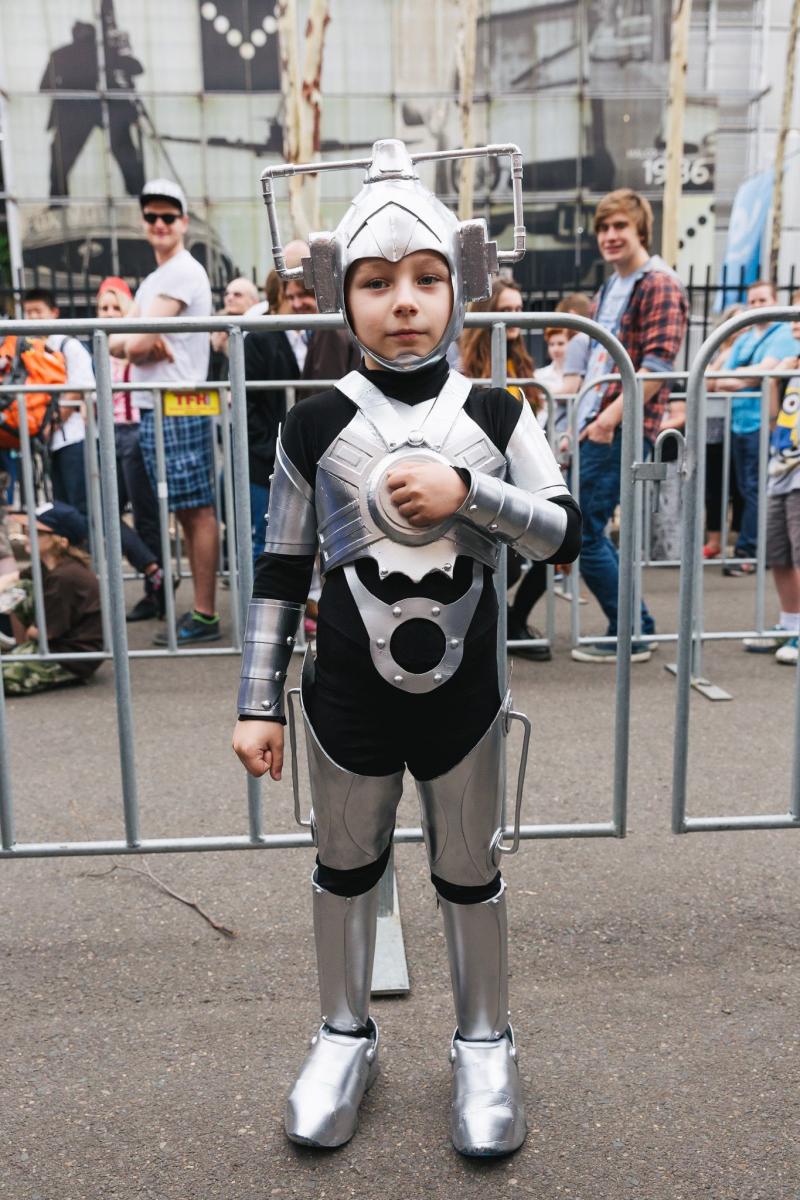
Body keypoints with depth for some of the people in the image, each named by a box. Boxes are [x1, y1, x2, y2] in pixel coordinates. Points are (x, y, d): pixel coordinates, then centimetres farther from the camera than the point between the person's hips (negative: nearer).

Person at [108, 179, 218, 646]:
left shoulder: (184, 272, -8)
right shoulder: (153, 279, 22)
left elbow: (139, 342, -16)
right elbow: (116, 342, 13)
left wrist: (140, 340, 4)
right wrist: (136, 342, -5)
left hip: (180, 409, -10)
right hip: (152, 409, 10)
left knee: (198, 510, -7)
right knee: (186, 512, 11)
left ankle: (205, 616, -4)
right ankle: (199, 609, 18)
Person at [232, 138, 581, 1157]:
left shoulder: (495, 415, -5)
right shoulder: (315, 426, -7)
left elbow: (566, 534, -8)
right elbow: (280, 572, -3)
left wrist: (465, 491, -23)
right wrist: (257, 703, -4)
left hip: (462, 695, 0)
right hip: (349, 698, 0)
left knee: (468, 873, 16)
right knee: (347, 867, 17)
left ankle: (485, 1045, 38)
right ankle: (345, 1035, 41)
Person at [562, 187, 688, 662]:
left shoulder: (660, 285, -7)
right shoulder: (609, 290, 20)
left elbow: (658, 364, -17)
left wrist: (612, 415, -23)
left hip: (621, 429, -9)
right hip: (592, 424, 9)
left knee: (583, 534, -8)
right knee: (591, 531, 12)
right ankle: (638, 625, 24)